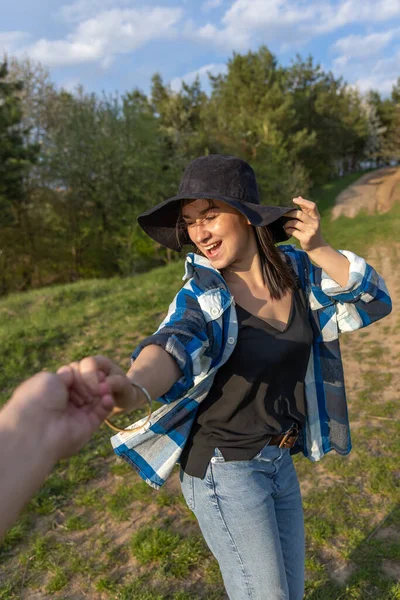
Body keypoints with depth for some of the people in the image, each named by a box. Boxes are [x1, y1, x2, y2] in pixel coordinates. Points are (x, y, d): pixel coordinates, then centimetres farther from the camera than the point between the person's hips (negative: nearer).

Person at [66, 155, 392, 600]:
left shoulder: (296, 269, -4)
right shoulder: (203, 295, -18)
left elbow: (375, 300, -4)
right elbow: (174, 344, -37)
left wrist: (318, 249, -18)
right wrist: (130, 383, -60)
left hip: (280, 461, 6)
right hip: (225, 467, -5)